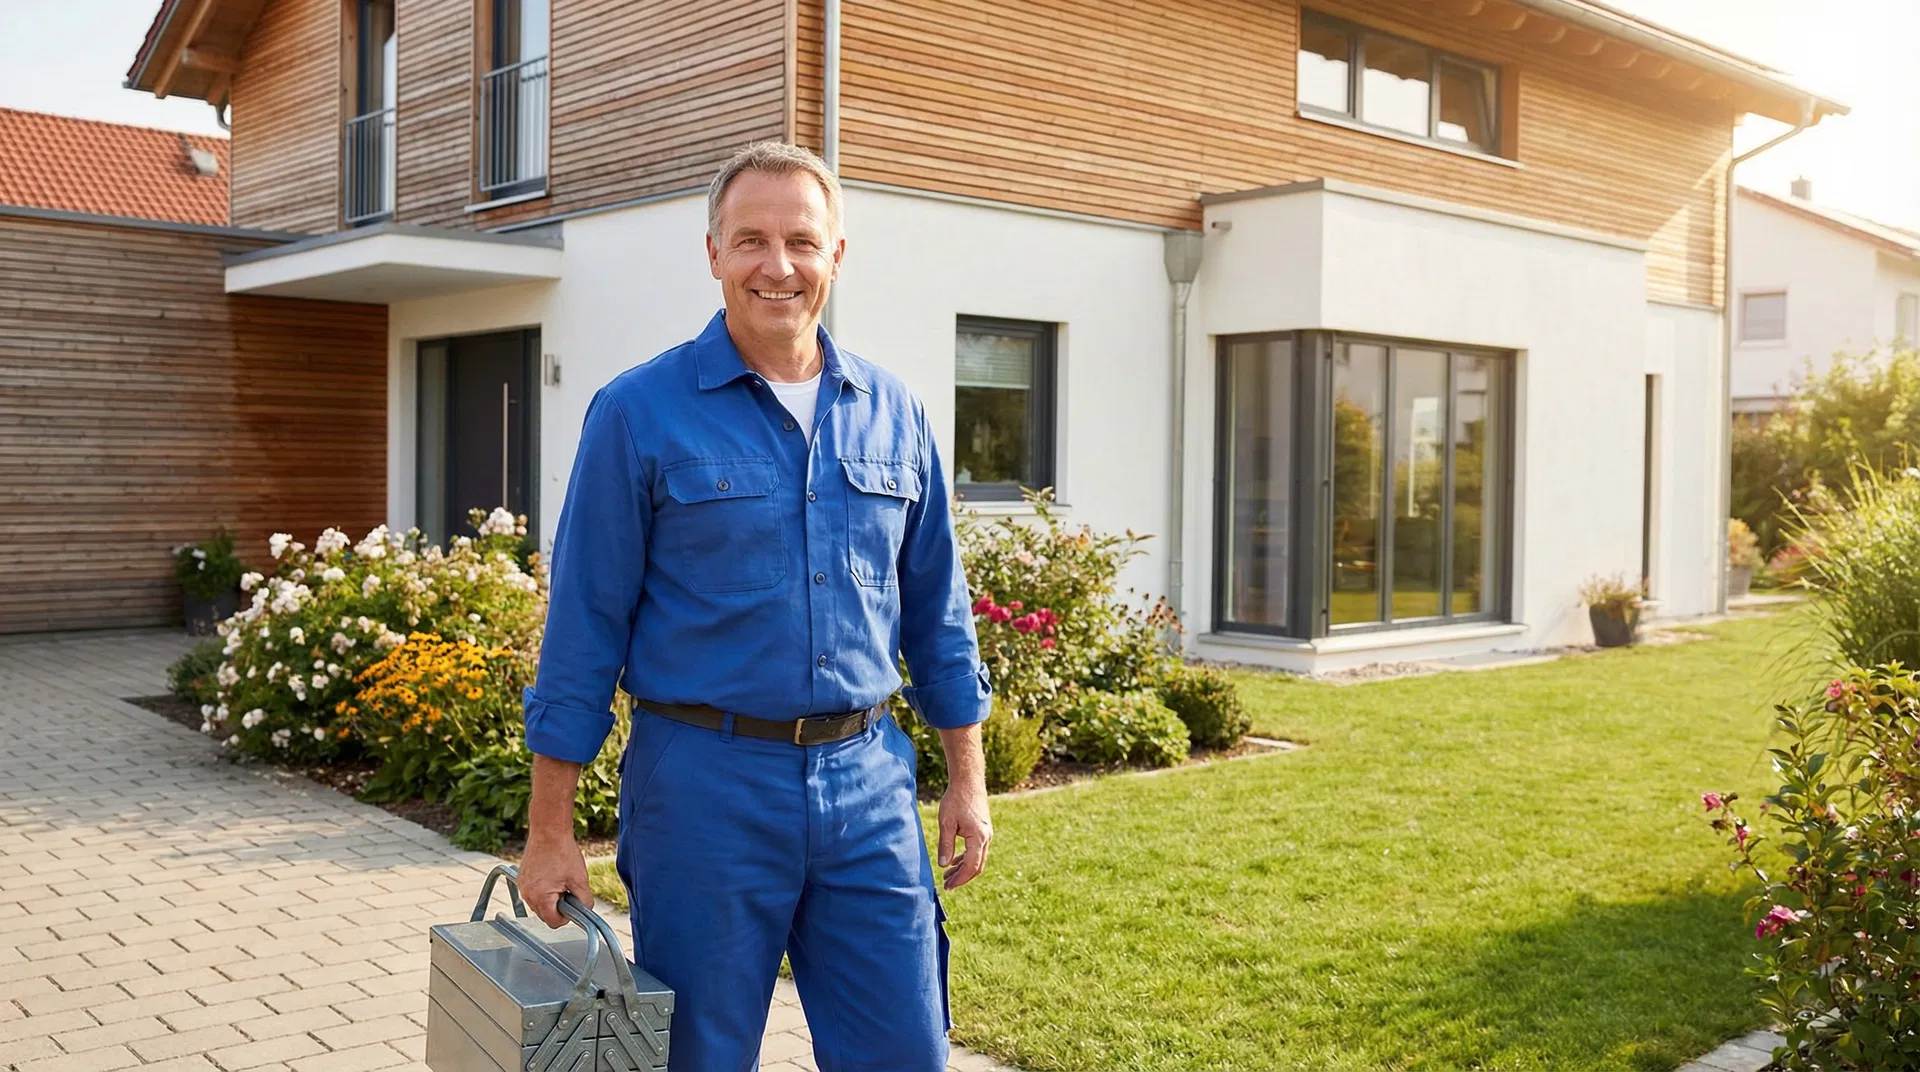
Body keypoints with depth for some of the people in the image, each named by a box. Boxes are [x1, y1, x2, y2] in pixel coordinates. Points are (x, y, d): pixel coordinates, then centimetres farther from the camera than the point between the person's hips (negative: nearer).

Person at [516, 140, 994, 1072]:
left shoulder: (893, 413, 6)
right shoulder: (638, 414, -4)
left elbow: (936, 610, 12)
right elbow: (585, 627, -4)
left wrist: (967, 778, 10)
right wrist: (550, 831, -4)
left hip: (868, 784, 3)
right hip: (706, 785, -3)